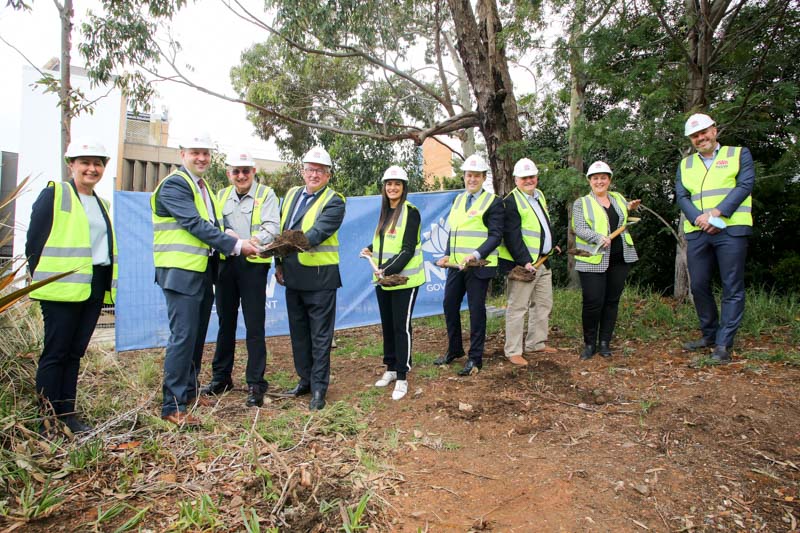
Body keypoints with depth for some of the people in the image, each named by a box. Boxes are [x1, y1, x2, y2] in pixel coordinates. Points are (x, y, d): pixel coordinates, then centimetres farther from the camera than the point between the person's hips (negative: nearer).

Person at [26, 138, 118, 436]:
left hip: (96, 286, 6)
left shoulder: (101, 203, 18)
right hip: (64, 286, -6)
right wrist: (41, 280, -5)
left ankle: (67, 413, 18)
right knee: (56, 352, -1)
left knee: (75, 352, 10)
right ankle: (46, 419, 9)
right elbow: (34, 242, -4)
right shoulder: (54, 194, -1)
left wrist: (108, 284, 10)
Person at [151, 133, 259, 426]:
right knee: (183, 336, -9)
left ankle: (189, 391, 26)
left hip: (203, 270, 9)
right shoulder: (173, 185, -9)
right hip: (181, 271, -9)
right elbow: (195, 224, -19)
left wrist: (231, 244, 0)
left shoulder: (202, 186, 19)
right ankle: (173, 405, 0)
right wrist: (235, 245, -19)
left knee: (197, 335, 13)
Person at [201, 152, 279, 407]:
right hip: (225, 263, 5)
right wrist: (226, 233, -14)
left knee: (254, 326, -4)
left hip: (253, 264, -5)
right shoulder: (222, 196, 16)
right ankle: (221, 377, 27)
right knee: (226, 322, 14)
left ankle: (256, 384, 4)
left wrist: (257, 240, -30)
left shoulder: (266, 194, 1)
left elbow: (272, 226, -11)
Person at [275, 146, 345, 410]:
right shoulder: (291, 195, 12)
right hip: (292, 276, 7)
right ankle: (305, 379, 32)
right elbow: (281, 230, 17)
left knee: (320, 336, 2)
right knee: (298, 332, 16)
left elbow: (318, 232, -23)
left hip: (319, 278, -6)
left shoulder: (334, 201, -8)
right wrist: (279, 263, 12)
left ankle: (319, 388, 13)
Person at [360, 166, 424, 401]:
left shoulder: (410, 212, -11)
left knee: (401, 327, -2)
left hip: (403, 279, -7)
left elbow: (408, 249, -17)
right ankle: (391, 369, 27)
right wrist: (371, 249, 5)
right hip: (383, 279, 7)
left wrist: (389, 270, -25)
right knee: (387, 325, 14)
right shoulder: (385, 211, 12)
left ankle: (402, 377, 6)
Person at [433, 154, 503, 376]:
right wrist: (448, 255, 5)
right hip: (456, 265, 6)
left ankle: (475, 359, 14)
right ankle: (454, 349, 30)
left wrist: (476, 254, -24)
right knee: (450, 306, 12)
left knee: (476, 310, 1)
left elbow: (496, 235, -11)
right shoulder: (458, 200, 14)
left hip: (478, 266, -6)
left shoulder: (493, 202, -5)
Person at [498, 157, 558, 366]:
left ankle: (536, 343, 30)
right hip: (523, 264, -9)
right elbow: (512, 236, -20)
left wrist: (552, 246, 21)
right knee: (517, 307, -3)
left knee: (543, 304, 17)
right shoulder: (511, 201, -14)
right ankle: (513, 351, 5)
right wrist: (524, 261, -24)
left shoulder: (540, 195, 13)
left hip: (543, 261, 9)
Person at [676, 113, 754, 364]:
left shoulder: (739, 154, 9)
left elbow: (745, 186, -4)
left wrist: (717, 212, -17)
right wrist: (698, 218, -14)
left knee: (732, 288, -2)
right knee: (699, 286, 8)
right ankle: (709, 334, 24)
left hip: (731, 230, -3)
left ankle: (724, 343, 3)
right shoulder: (685, 164, 17)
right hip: (697, 232, 4)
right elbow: (681, 196, 5)